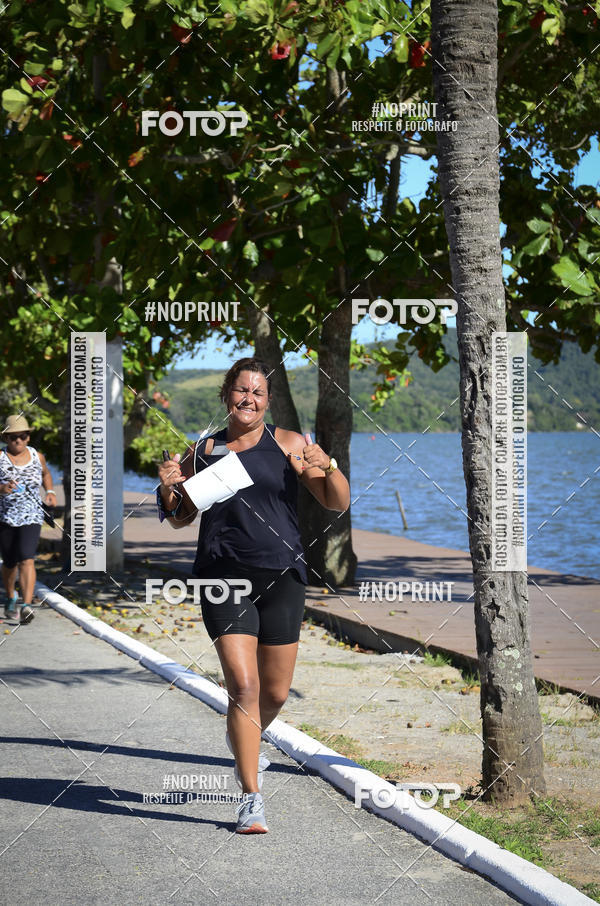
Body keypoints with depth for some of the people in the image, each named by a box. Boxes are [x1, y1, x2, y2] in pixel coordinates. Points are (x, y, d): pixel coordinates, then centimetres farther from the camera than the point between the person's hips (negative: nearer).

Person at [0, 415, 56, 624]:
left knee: (26, 559, -17)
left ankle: (25, 606, -25)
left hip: (31, 518, 1)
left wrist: (50, 491, 10)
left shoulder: (37, 457, 5)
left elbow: (46, 474, 26)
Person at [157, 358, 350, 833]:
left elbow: (339, 503, 3)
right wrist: (168, 487, -4)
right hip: (224, 578, -1)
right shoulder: (203, 450, 8)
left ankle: (244, 740, 44)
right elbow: (180, 518, 16)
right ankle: (251, 799, -6)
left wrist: (328, 467, -16)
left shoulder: (289, 444, 4)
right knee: (243, 686, -13)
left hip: (281, 578, 1)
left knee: (276, 692, 9)